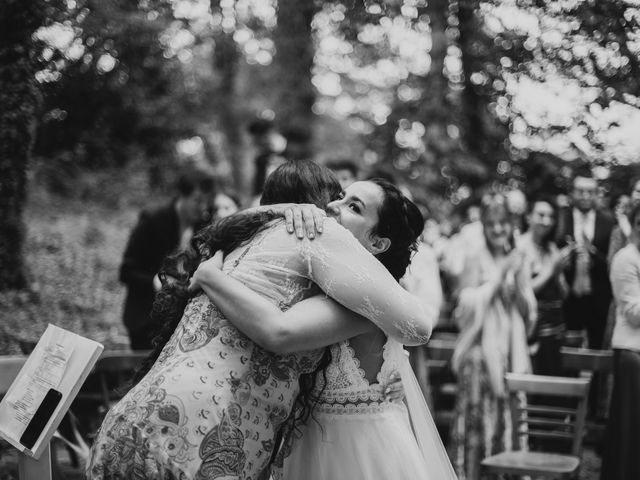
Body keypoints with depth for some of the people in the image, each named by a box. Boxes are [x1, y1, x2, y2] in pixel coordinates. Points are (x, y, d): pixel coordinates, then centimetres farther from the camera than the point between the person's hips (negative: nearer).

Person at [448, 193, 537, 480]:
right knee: (479, 415, -4)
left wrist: (517, 279, -6)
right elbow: (468, 304, -8)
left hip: (512, 350, 4)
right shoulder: (475, 259, -2)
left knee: (510, 414, 5)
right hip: (481, 348, -4)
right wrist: (499, 275, -10)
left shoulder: (518, 260, 11)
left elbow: (528, 311, 10)